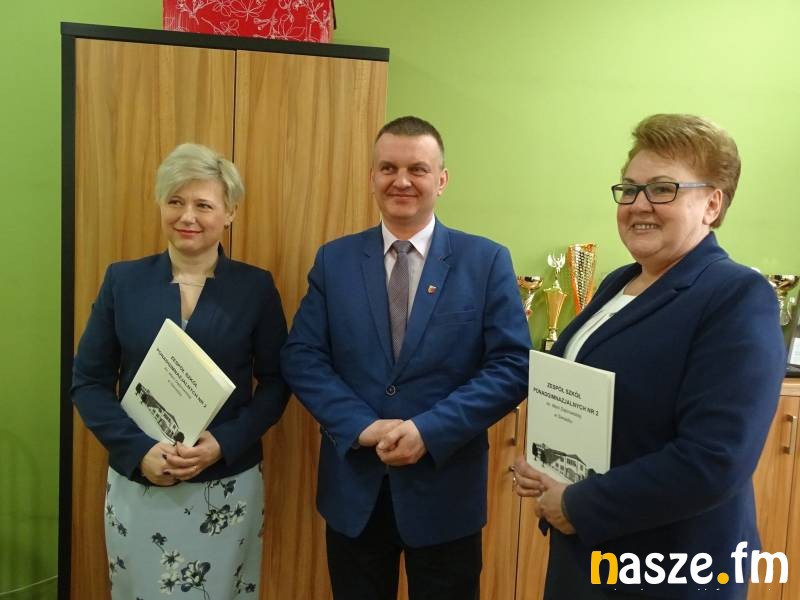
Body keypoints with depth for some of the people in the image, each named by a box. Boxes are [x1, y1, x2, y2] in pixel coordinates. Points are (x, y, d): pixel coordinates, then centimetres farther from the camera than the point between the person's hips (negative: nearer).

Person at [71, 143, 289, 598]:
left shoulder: (256, 286, -4)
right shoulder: (122, 281, 0)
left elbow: (276, 381, -1)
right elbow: (88, 381, 1)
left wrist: (224, 443, -16)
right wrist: (139, 450, -13)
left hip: (228, 486, -1)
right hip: (137, 482, 1)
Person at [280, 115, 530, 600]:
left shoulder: (487, 261, -5)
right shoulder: (334, 260, 2)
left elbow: (513, 366, -9)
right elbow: (301, 358, -2)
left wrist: (429, 430, -19)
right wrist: (363, 427, -16)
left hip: (445, 490, -1)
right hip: (353, 489, 2)